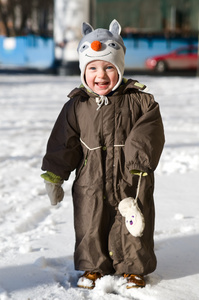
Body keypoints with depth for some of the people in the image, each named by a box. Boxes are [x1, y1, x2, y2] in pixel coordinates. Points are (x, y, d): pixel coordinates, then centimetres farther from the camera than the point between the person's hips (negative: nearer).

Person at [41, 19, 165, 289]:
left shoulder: (139, 101, -7)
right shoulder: (77, 106, 0)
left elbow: (149, 136, -9)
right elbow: (63, 143, 5)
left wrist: (139, 164, -19)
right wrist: (53, 176, 6)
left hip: (131, 183, -2)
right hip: (91, 184, 2)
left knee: (132, 228, 8)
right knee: (90, 228, 12)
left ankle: (134, 269, 28)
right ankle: (93, 267, 33)